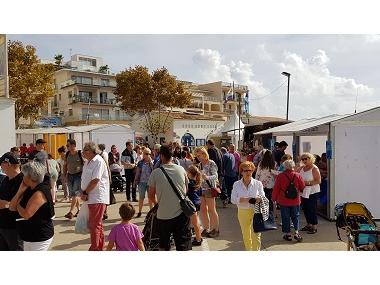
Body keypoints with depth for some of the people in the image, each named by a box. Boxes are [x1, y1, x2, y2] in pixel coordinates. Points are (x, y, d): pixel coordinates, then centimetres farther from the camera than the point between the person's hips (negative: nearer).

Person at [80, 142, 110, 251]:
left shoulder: (99, 161, -14)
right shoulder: (88, 162, 16)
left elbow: (95, 180, -20)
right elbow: (84, 180, 17)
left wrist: (85, 193, -11)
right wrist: (83, 193, 2)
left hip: (98, 198, -10)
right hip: (90, 198, 10)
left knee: (95, 225, -5)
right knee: (97, 224, 17)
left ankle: (95, 248, 4)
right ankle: (100, 247, 29)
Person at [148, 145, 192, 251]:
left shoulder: (155, 172, -7)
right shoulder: (181, 169, -1)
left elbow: (151, 196, 2)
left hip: (163, 214, 0)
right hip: (181, 213, 1)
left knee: (163, 245, 19)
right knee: (184, 245, 4)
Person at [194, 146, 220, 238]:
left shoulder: (211, 163, -11)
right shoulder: (200, 164, 10)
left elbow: (215, 176, -20)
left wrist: (207, 177, -37)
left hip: (209, 188, -7)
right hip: (201, 189, 7)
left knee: (211, 210, 1)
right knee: (203, 209, 9)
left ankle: (215, 229, 14)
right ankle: (206, 229, 21)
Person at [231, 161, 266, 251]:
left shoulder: (258, 183, -2)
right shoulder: (236, 184, -1)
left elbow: (263, 197, 3)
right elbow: (233, 199, -5)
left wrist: (260, 199, -21)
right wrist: (245, 199, -19)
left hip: (255, 211, -1)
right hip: (243, 212, 2)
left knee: (256, 234, -7)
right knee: (246, 235, 14)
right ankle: (248, 250, 33)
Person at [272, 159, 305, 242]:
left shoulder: (280, 176, -12)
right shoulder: (297, 176, -8)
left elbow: (276, 189, -6)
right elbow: (302, 187, 3)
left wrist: (274, 198, 7)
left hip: (283, 201, -1)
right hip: (295, 201, 1)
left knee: (285, 217, 9)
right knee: (295, 216, 13)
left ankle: (287, 234, 15)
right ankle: (296, 232, 3)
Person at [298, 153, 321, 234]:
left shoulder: (314, 168, -11)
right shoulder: (302, 168, 9)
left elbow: (318, 181, -15)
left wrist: (308, 183, -22)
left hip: (312, 192, -7)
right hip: (303, 192, 7)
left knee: (312, 209, -3)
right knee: (305, 209, 12)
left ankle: (314, 227, 7)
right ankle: (309, 225, 27)